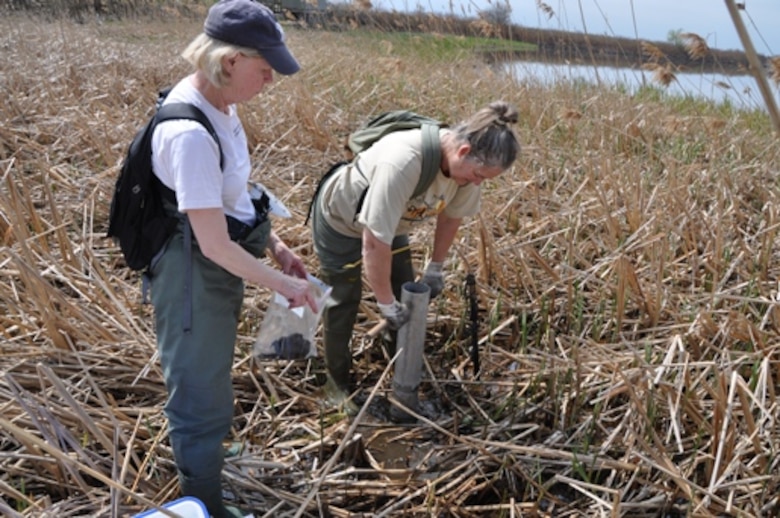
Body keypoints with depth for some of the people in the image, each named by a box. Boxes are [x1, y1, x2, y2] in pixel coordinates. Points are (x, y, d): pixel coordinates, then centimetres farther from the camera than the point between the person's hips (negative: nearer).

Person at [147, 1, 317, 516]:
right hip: (195, 274, -10)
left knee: (207, 385, 28)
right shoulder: (190, 132, -31)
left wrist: (276, 244, 7)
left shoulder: (218, 105, -2)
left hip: (219, 268, 10)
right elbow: (215, 244, -28)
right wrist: (282, 284, -17)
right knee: (202, 396, 9)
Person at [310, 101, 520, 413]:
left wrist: (436, 267, 4)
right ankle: (338, 382, 27)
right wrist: (386, 304, -29)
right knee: (343, 302, 6)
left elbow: (451, 214, -2)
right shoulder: (402, 162, -46)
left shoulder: (466, 162, -23)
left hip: (389, 219, 7)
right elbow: (375, 242, -40)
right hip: (340, 218, -6)